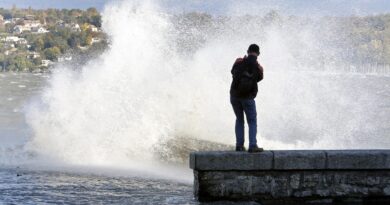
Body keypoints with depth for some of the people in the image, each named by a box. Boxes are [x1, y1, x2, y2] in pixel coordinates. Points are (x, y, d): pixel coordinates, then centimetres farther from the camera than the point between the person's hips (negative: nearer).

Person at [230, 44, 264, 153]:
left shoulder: (239, 62, -3)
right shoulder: (258, 67, -8)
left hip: (234, 96, 3)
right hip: (248, 97, -3)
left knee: (239, 119, 18)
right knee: (252, 122, 7)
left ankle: (239, 145, 12)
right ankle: (252, 146, -6)